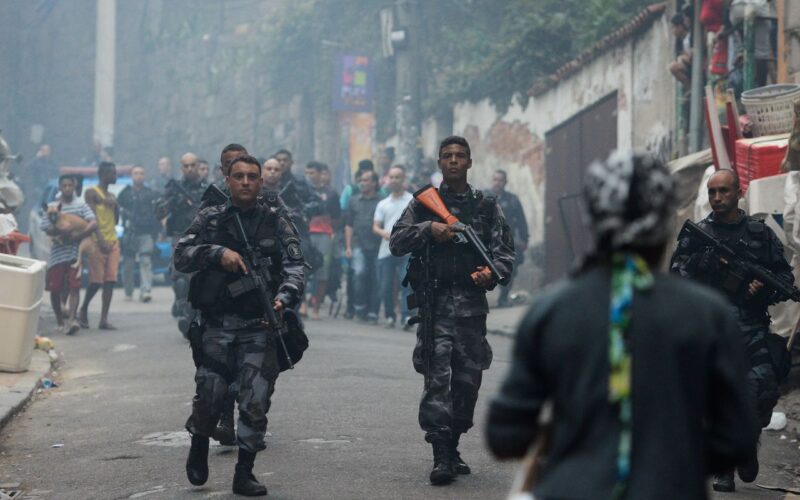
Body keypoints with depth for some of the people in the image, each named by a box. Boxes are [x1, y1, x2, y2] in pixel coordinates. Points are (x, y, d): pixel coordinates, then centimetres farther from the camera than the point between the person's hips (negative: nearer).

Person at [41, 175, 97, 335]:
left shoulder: (81, 205, 4)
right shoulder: (52, 207, 7)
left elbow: (93, 224, -9)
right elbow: (47, 229, 0)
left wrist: (75, 238, -17)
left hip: (75, 252, -1)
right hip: (57, 254, 1)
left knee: (74, 286, -13)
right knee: (55, 289, 4)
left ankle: (71, 319, -23)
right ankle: (60, 322, 18)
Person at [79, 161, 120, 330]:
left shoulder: (111, 196, 20)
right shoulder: (92, 193, -2)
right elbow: (92, 218, -11)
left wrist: (115, 205, 4)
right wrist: (100, 240, -20)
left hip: (113, 241, 6)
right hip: (97, 241, -6)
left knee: (110, 281, -3)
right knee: (96, 281, -7)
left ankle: (104, 319, -4)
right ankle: (84, 309, 15)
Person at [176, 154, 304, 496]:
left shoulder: (276, 221, 6)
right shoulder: (210, 219, 8)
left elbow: (295, 266, -3)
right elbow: (181, 256, 0)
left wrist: (284, 297, -21)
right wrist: (218, 253, -15)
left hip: (260, 326, 0)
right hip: (218, 325, 0)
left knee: (255, 401, -6)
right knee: (209, 393, -7)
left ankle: (244, 473, 6)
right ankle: (199, 448, 23)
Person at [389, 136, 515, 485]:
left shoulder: (487, 207, 11)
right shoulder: (424, 203, 8)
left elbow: (505, 251, 7)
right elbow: (396, 242, 1)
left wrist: (493, 271, -14)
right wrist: (428, 229, -14)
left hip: (472, 303, 3)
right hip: (435, 302, -3)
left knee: (467, 379, 7)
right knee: (437, 376, -13)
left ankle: (452, 449, 22)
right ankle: (440, 457, -17)